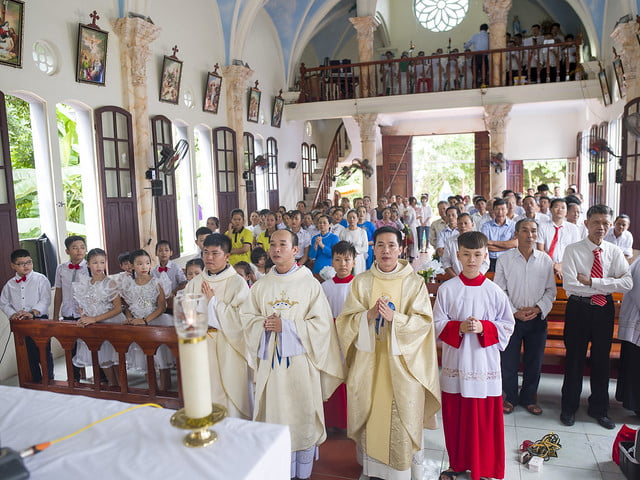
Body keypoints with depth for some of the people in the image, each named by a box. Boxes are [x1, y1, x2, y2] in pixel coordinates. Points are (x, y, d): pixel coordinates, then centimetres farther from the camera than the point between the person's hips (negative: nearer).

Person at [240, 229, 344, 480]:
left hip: (300, 360, -3)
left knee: (303, 416, 6)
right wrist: (264, 324, -14)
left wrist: (286, 326, -17)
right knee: (275, 413, 9)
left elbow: (322, 323, -9)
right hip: (270, 360, 3)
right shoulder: (261, 286, 7)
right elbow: (247, 316, 7)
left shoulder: (310, 284, -4)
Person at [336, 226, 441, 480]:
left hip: (402, 361, -1)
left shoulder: (414, 282, -1)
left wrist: (394, 317, -22)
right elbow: (346, 319, 0)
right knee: (370, 415, 6)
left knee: (403, 418, 3)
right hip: (368, 360, 2)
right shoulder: (361, 282, 3)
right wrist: (369, 315, -18)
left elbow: (423, 321, -7)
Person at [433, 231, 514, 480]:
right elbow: (437, 324, -1)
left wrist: (483, 328, -14)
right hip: (455, 364, 0)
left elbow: (507, 326, 2)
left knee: (485, 420, 7)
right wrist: (459, 327, -18)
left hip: (484, 364, 0)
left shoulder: (494, 291, -2)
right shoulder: (447, 289, -3)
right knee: (454, 417, 11)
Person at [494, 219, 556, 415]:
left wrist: (538, 308, -10)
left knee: (534, 362, 12)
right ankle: (510, 397, 26)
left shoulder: (545, 260, 2)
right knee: (508, 360, 6)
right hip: (511, 317, -2)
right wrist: (515, 312, -12)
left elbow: (551, 290, 5)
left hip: (537, 318, 2)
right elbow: (500, 291, -3)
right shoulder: (505, 259, -4)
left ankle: (529, 398, 31)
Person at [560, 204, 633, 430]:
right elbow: (569, 284, -17)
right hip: (579, 309, -3)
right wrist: (607, 285, -14)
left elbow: (627, 283, -12)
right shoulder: (572, 250, -7)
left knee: (601, 359, 13)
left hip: (604, 310, 3)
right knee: (574, 358, 7)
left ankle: (599, 409, 31)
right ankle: (569, 408, 23)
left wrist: (591, 282, -19)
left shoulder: (615, 252, 2)